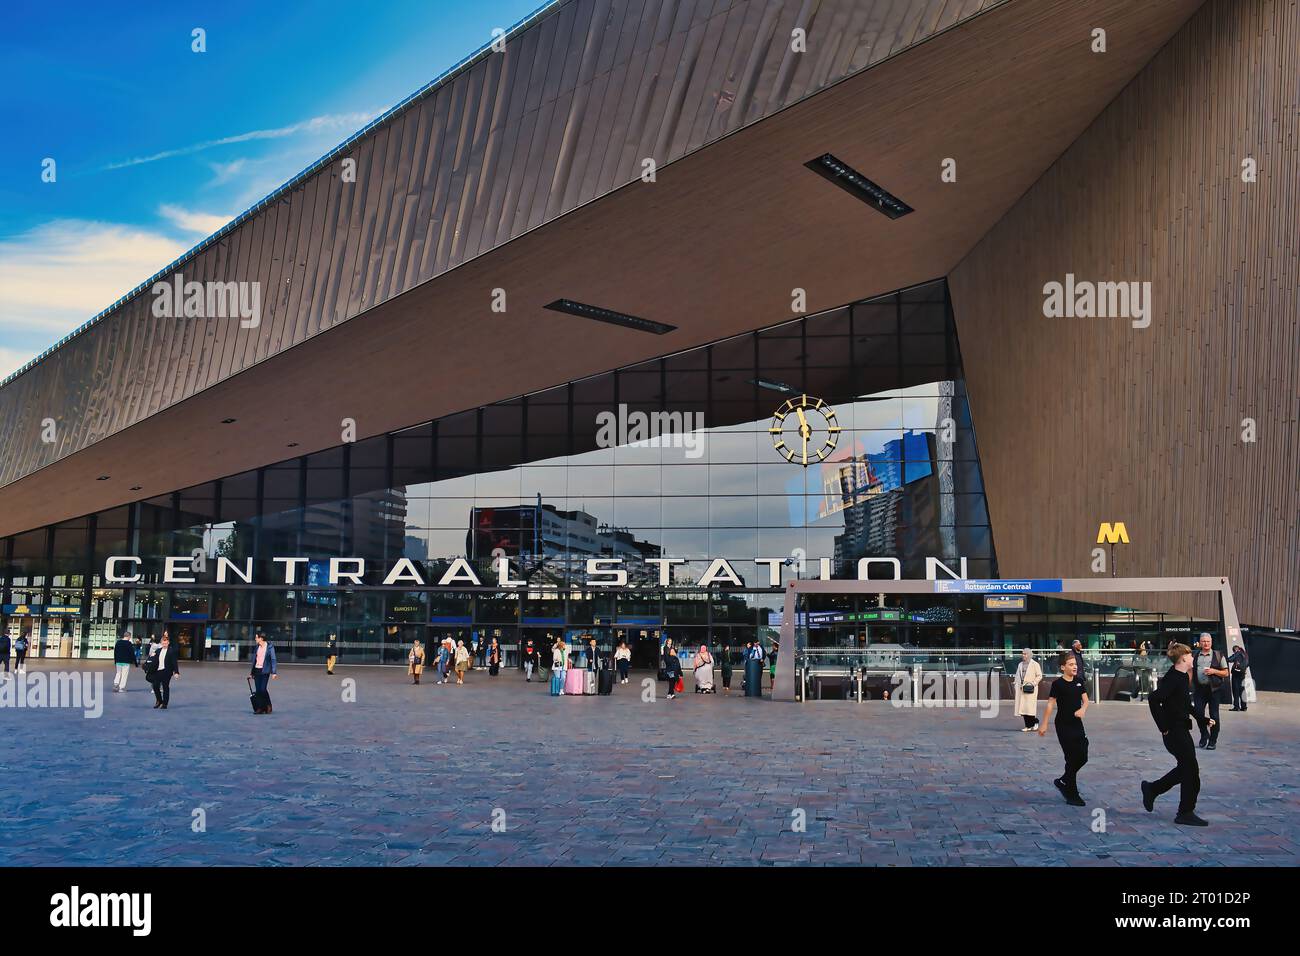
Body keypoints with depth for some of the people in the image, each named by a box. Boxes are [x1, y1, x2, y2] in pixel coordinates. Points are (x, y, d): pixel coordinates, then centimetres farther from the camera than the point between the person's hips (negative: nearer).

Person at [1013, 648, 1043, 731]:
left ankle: (1035, 722, 9)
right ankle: (1028, 725, 9)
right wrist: (1017, 685, 8)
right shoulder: (1020, 664, 17)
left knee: (1030, 707, -10)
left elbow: (1039, 676, -3)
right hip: (1021, 688, 6)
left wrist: (1033, 683, -12)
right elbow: (1017, 676, 20)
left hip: (1030, 689, -6)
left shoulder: (1035, 664, -1)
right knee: (1023, 707, 2)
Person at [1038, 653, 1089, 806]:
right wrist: (1044, 724, -15)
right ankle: (1072, 795, 8)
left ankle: (1062, 781, 28)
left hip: (1077, 724, 6)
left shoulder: (1079, 681, 6)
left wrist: (1083, 709, -16)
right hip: (1063, 725, -6)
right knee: (1072, 758, -4)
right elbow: (1050, 704, -12)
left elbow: (1085, 700, 7)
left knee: (1083, 757, 7)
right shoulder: (1058, 683, -11)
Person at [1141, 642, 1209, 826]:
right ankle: (1186, 813, 7)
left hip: (1182, 730, 10)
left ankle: (1151, 789, 28)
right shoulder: (1173, 678, -20)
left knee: (1185, 768, 18)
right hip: (1175, 731, -10)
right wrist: (1163, 727, -24)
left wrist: (1202, 719, 17)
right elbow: (1153, 698, -31)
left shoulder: (1182, 677, 10)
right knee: (1191, 771, -2)